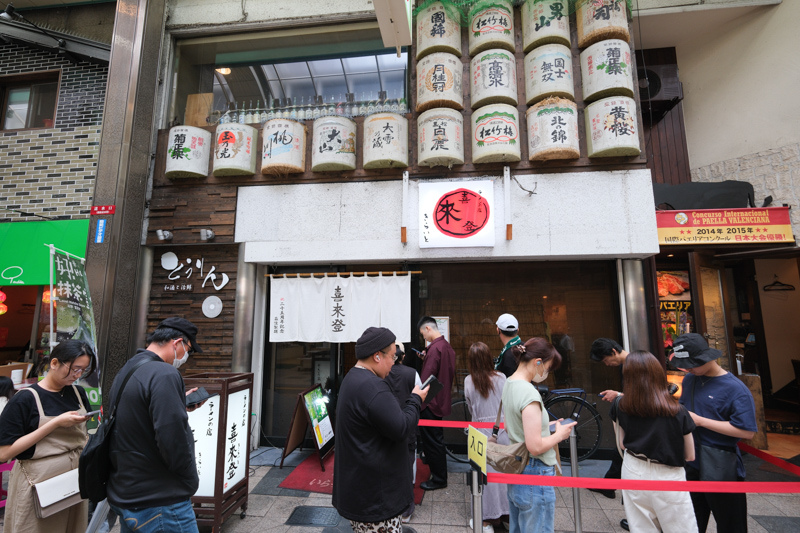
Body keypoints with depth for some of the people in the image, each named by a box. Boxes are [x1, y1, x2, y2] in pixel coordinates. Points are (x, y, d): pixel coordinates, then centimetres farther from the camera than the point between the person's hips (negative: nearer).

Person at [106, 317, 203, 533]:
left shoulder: (124, 372, 8)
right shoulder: (164, 375, -23)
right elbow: (174, 442, -26)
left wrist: (180, 404, 14)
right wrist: (190, 484, -11)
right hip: (160, 504, -9)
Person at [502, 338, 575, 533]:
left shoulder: (508, 384, 4)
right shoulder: (529, 393, -24)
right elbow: (535, 447, -25)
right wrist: (559, 434, -9)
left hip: (516, 472, 9)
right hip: (535, 475, -9)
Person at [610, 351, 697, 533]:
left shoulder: (621, 407, -11)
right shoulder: (678, 412, -17)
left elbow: (622, 444, 0)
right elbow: (690, 456, -6)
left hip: (633, 472, 3)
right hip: (667, 477, -2)